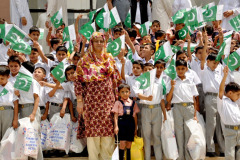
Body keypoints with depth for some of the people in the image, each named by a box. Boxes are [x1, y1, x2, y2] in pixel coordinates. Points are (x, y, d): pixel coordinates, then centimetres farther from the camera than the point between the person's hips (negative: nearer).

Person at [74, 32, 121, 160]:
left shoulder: (109, 58, 11)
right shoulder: (85, 60, 3)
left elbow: (116, 79, 14)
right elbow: (78, 81, 0)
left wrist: (116, 97, 8)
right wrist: (79, 101, -6)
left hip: (108, 100, 2)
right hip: (92, 100, -2)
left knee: (108, 129, 0)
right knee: (92, 129, -1)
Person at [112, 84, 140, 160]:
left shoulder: (133, 103, 12)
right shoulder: (118, 103, 3)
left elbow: (135, 116, 14)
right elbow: (115, 115, -1)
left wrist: (136, 128, 13)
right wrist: (116, 126, -10)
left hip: (130, 124, 3)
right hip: (122, 123, -3)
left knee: (129, 144, 6)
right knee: (122, 143, -8)